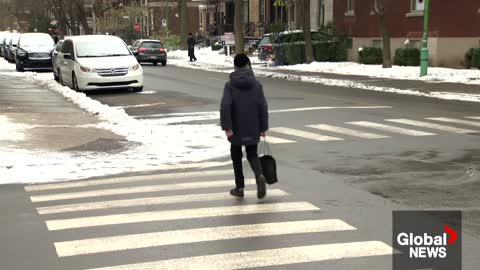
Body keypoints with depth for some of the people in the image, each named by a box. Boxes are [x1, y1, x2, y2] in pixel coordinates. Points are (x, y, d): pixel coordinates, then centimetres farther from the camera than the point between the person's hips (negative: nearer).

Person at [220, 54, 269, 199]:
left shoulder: (230, 85, -7)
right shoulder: (256, 84, -1)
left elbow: (225, 106, -17)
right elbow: (263, 107, -2)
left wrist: (226, 127, -15)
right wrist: (263, 127, 4)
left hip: (236, 130, -2)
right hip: (253, 129, 2)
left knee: (236, 157, 14)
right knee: (252, 155, 13)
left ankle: (239, 187, 19)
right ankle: (260, 176, -15)